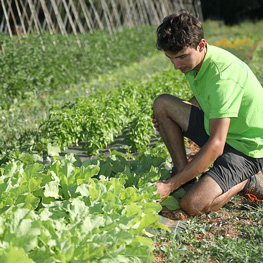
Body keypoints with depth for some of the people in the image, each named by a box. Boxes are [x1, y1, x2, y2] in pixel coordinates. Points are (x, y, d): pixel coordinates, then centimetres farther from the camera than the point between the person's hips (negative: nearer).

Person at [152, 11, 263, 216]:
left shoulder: (223, 75, -31)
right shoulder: (194, 59, -3)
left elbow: (216, 146, -35)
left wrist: (169, 186, -34)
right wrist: (166, 117, 0)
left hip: (246, 148, -9)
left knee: (192, 205, -26)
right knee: (162, 103, -2)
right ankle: (185, 178, 0)